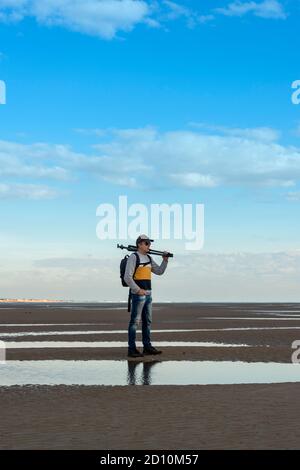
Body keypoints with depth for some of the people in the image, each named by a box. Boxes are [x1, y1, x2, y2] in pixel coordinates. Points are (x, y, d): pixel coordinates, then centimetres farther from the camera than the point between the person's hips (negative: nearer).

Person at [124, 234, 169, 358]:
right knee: (135, 321, -5)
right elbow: (127, 277, -15)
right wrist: (138, 290, -16)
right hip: (138, 295, -8)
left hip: (148, 294, 8)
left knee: (147, 321, 11)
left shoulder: (149, 258, 15)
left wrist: (165, 260, 3)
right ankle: (132, 349, -2)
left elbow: (159, 271, 17)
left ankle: (147, 346, 18)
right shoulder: (133, 257, -10)